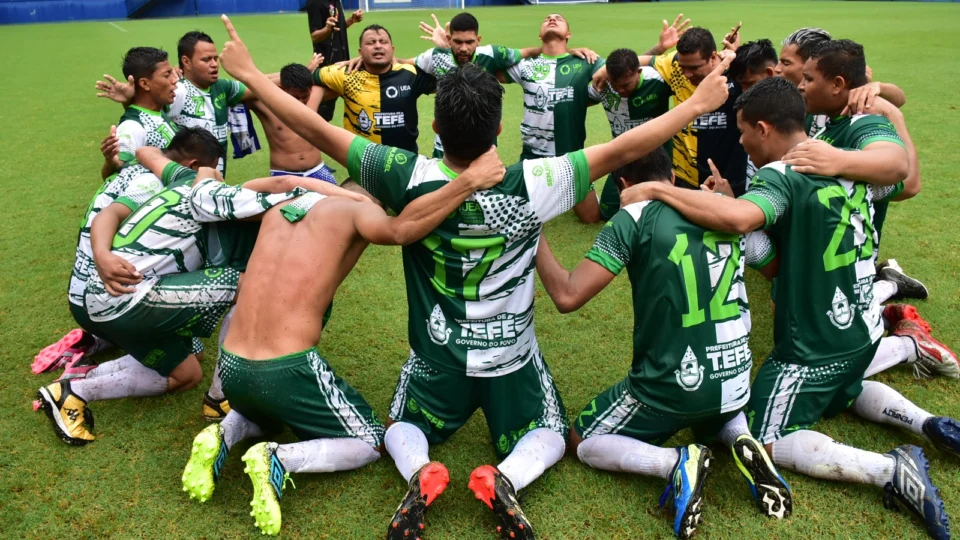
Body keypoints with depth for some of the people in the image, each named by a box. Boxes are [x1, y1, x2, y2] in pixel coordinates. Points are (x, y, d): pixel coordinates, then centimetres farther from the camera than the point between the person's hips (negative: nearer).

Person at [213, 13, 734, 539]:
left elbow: (317, 131, -16)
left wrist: (249, 74, -5)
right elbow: (622, 150, -18)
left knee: (402, 428, 26)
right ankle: (504, 480, -12)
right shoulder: (529, 185, -25)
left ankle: (419, 475, -9)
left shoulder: (409, 179, -23)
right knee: (550, 435, 22)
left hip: (436, 356, 1)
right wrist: (697, 103, -6)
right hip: (511, 356, -1)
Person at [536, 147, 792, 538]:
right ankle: (742, 444, 6)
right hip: (734, 381, 6)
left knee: (583, 442, 18)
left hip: (670, 386, -5)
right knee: (717, 415, 41)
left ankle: (675, 464, -8)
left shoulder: (633, 217, -12)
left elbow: (567, 296, -17)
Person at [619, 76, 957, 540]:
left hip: (812, 348, -8)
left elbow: (737, 218, -47)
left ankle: (890, 470, -9)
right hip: (862, 331, 9)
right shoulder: (851, 164, 0)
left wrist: (656, 189, -35)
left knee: (763, 443, 5)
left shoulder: (782, 176, -25)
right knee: (844, 391, 38)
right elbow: (905, 177, 21)